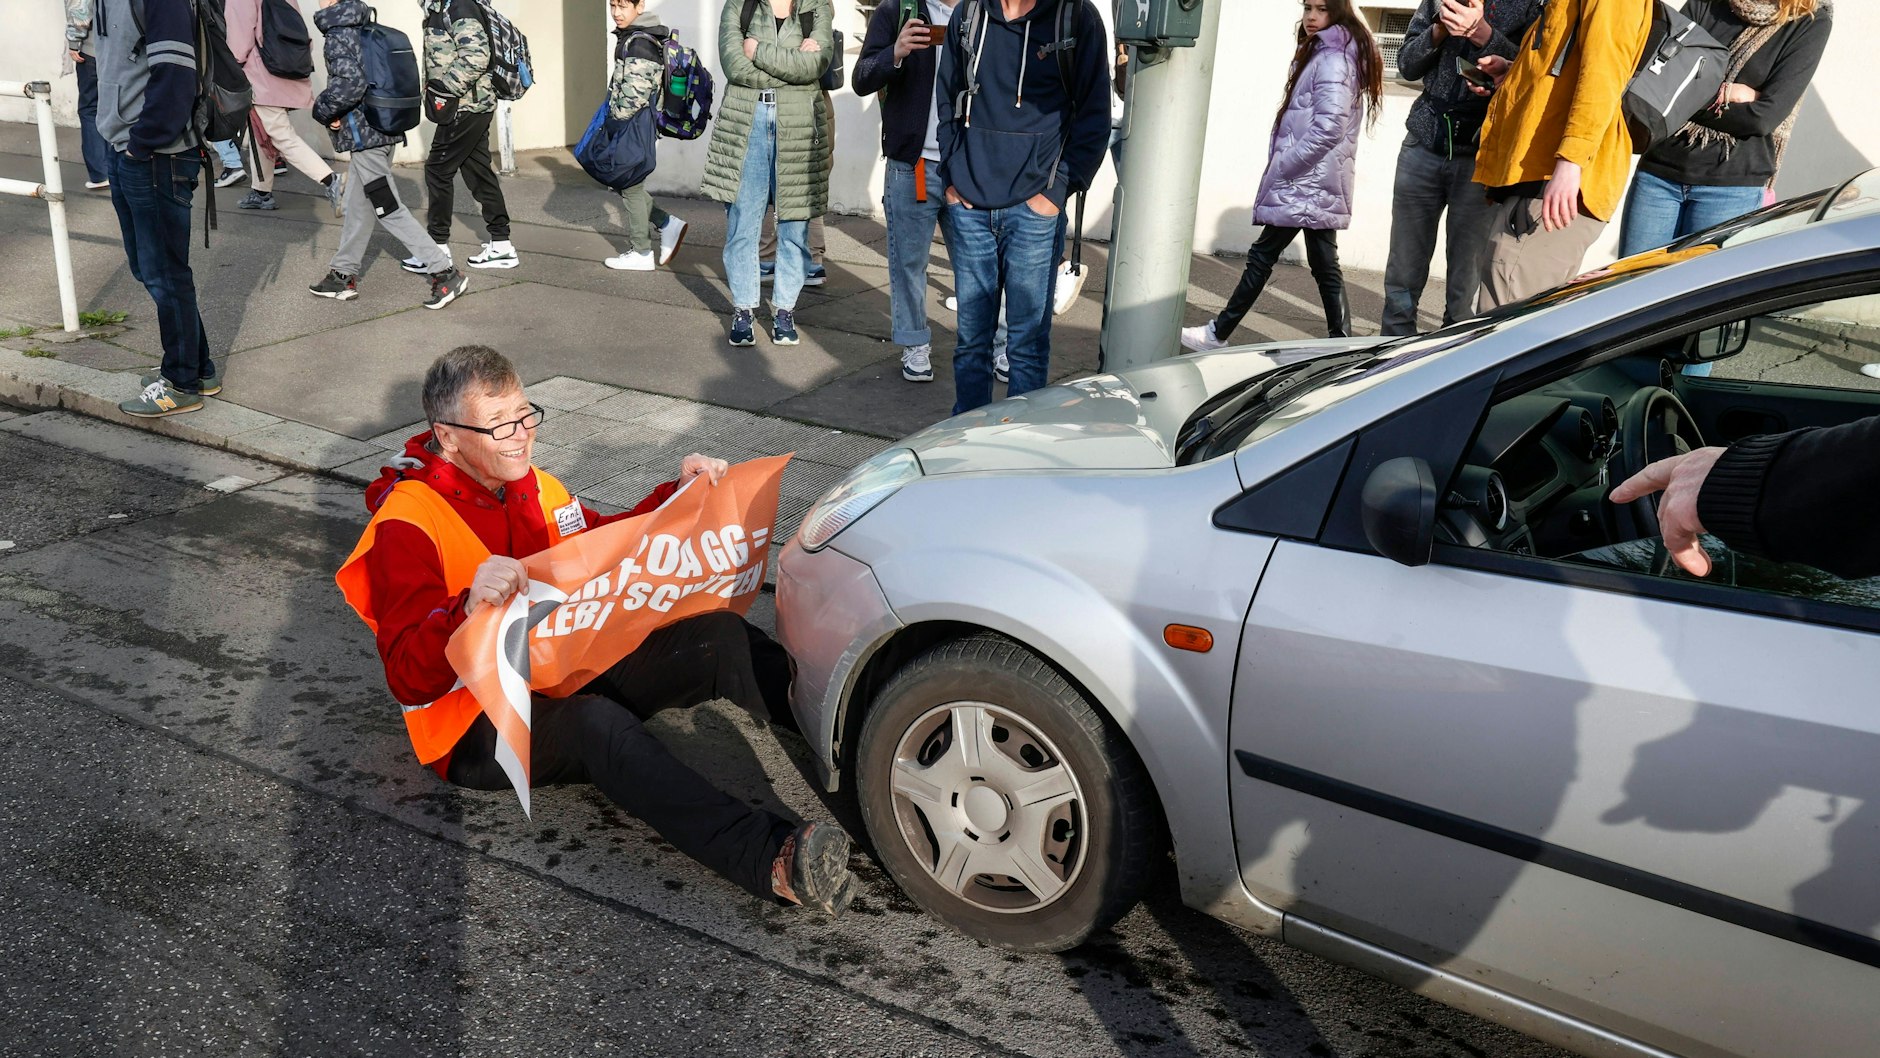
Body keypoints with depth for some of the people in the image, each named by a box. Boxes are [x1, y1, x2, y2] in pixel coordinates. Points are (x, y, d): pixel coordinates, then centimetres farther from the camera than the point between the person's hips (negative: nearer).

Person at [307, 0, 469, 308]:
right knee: (358, 204, 15)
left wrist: (323, 111, -11)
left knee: (388, 210, -5)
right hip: (383, 128, 9)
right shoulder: (366, 31, 13)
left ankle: (445, 273, -8)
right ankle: (344, 275, 24)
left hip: (363, 134, -9)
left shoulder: (338, 35, -13)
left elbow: (350, 82, -26)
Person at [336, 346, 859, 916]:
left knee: (720, 638, -10)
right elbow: (410, 680, -23)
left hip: (568, 672, 8)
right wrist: (469, 609, -42)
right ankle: (773, 860, -55)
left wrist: (679, 494, 4)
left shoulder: (531, 487, 8)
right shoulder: (405, 528, -14)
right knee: (598, 723, -38)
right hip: (480, 728, -8)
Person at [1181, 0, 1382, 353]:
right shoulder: (1322, 54, 20)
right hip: (1314, 183, 10)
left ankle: (1218, 334, 4)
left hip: (1306, 183, -10)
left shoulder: (1332, 59, -12)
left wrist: (1282, 165, -18)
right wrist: (1284, 164, 11)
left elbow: (1329, 125, -23)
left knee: (1262, 256, -3)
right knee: (1325, 265, 7)